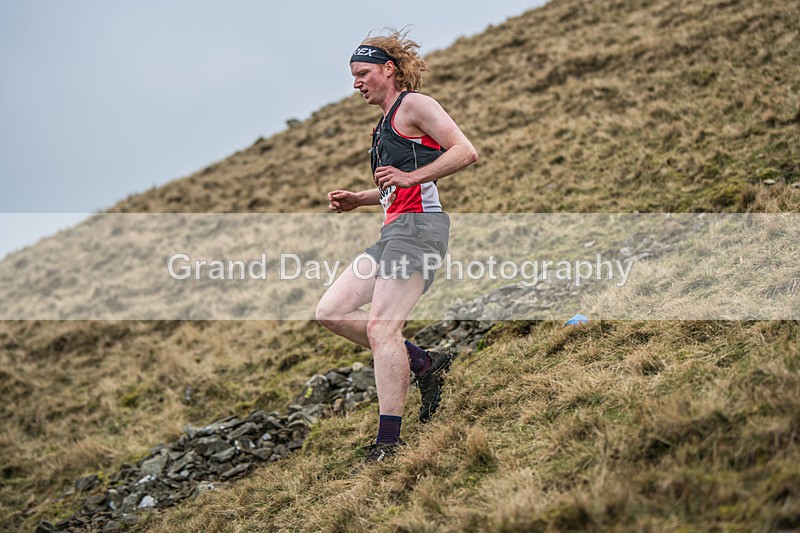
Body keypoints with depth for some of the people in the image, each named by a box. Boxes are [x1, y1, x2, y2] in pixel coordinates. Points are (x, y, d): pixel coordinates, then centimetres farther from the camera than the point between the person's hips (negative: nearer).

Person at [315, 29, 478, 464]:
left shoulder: (414, 104, -2)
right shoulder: (387, 122, 25)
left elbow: (466, 152, -13)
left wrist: (410, 177, -19)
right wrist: (358, 199, 18)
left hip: (419, 226, -10)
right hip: (395, 232, 10)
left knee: (380, 327, -17)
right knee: (331, 311, 3)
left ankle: (388, 441, -16)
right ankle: (423, 364, 7)